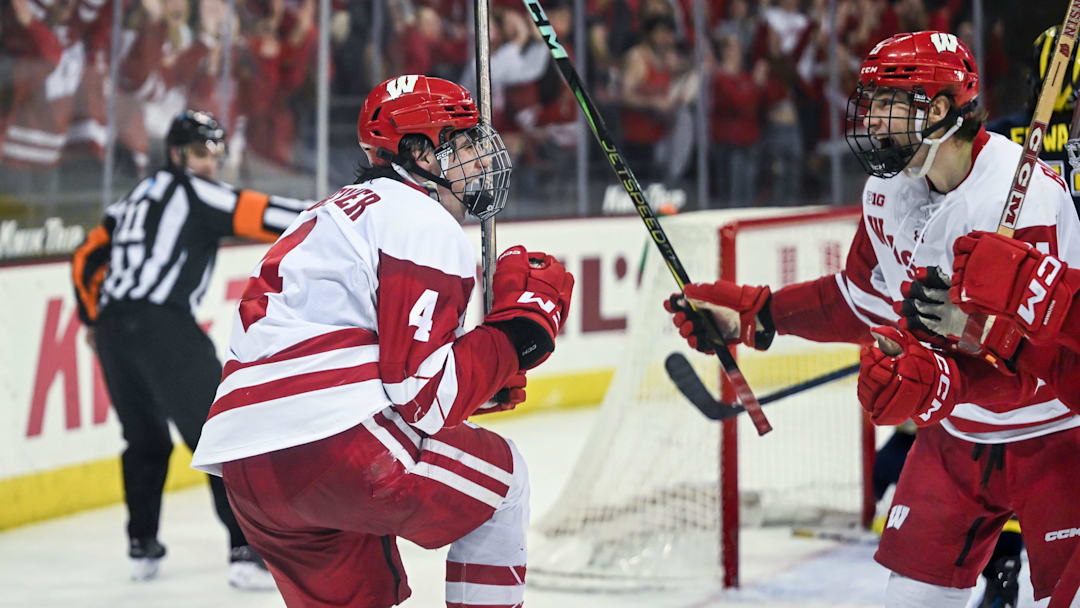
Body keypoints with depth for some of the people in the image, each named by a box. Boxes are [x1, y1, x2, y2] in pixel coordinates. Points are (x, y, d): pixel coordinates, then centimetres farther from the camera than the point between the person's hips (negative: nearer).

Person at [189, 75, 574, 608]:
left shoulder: (341, 210, 30)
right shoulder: (423, 223, -2)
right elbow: (423, 399, -10)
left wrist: (485, 379, 22)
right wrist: (520, 324, -2)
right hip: (329, 442, -9)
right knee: (501, 476, 11)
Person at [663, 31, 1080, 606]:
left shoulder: (1024, 195, -27)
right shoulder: (889, 190, 0)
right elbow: (864, 300, 14)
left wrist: (939, 382, -44)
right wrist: (752, 313, 8)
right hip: (956, 434, 7)